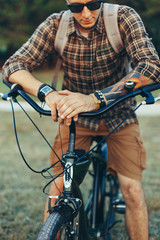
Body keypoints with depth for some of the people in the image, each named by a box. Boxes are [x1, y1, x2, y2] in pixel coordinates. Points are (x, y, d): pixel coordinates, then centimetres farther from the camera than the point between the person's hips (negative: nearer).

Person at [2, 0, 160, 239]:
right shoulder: (55, 25, -16)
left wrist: (95, 99, -46)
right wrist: (47, 92, -41)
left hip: (118, 116, -1)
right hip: (75, 115, 1)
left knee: (133, 191, -9)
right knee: (59, 186, -7)